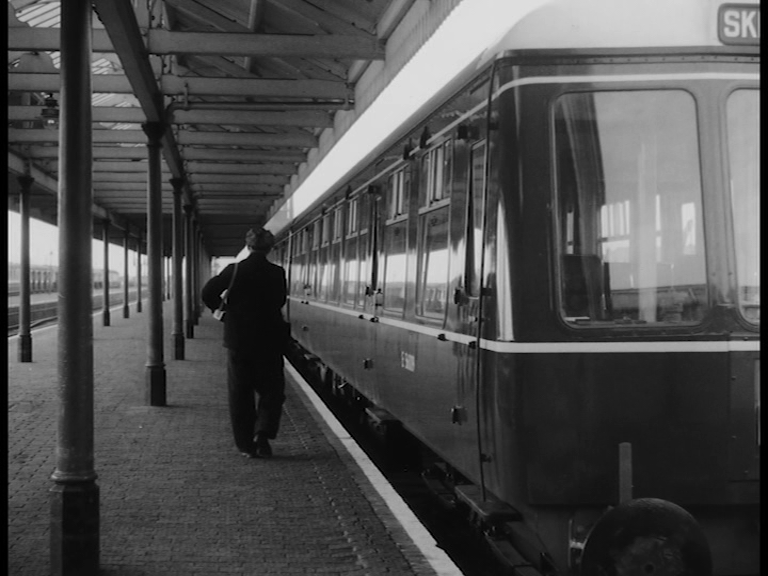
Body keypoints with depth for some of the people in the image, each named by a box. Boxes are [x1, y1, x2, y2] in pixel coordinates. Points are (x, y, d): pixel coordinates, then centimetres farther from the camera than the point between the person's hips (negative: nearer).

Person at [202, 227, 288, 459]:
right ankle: (263, 435, -6)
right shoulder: (277, 273, -6)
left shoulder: (234, 270, -7)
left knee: (240, 395, 10)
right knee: (271, 391, 12)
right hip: (269, 341, 0)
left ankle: (246, 444, 12)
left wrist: (222, 309, 5)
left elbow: (208, 293, -11)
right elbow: (280, 301, 5)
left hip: (238, 341, 0)